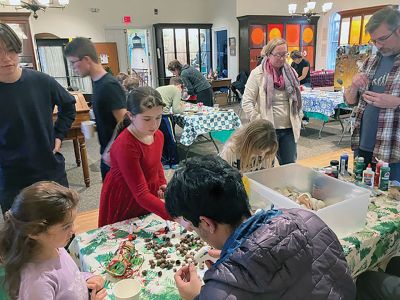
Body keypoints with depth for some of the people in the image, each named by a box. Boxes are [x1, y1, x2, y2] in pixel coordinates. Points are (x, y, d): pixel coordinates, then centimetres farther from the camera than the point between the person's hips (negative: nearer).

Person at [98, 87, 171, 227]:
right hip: (123, 205, -6)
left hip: (149, 202, 6)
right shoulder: (126, 146, -30)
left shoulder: (158, 136, -6)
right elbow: (141, 194, -33)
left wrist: (162, 184, -3)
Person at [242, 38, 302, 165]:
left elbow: (297, 98, 17)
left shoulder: (291, 72, 9)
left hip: (289, 129, 5)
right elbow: (246, 102, -10)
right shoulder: (258, 73, -6)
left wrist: (298, 120, 9)